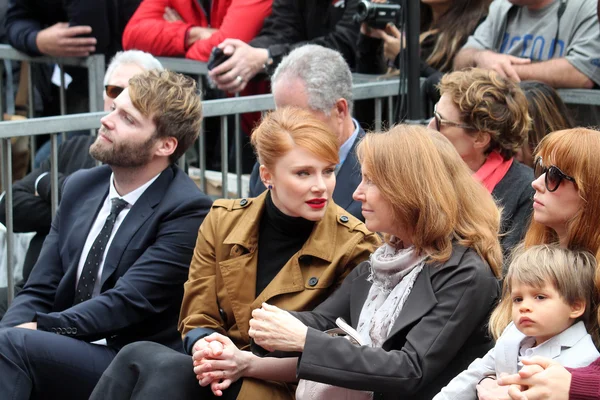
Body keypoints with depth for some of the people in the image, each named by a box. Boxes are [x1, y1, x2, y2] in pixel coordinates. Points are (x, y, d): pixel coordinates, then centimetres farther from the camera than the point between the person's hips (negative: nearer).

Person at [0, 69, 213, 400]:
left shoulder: (187, 210, -8)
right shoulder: (80, 187, 13)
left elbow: (129, 302, -16)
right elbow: (39, 290, 11)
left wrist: (37, 327, -20)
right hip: (66, 351, 6)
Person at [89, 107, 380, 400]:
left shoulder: (354, 247, -6)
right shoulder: (223, 221, 5)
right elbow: (198, 320, 9)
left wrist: (250, 363, -21)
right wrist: (207, 350, -17)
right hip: (218, 376, 4)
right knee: (139, 356, -31)